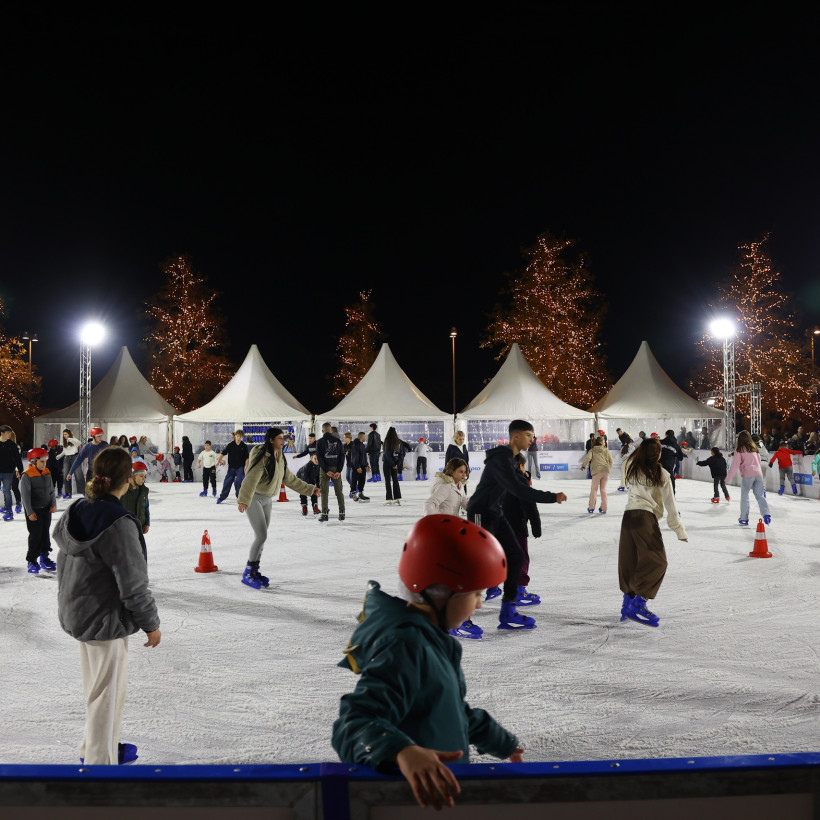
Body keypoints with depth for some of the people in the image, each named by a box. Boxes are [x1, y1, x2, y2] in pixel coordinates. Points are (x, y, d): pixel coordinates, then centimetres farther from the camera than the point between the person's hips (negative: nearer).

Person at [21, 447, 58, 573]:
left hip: (46, 509, 6)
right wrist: (30, 512, -17)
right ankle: (32, 561, 9)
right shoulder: (26, 476, -15)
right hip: (34, 511, -6)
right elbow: (25, 495, -16)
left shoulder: (47, 473, 3)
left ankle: (44, 558, 24)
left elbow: (51, 490, 10)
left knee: (45, 533, 12)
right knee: (35, 535, -2)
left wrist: (53, 504, 1)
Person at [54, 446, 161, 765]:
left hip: (76, 614, 9)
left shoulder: (75, 512, -2)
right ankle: (100, 761, 22)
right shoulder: (119, 524, -28)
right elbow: (133, 584, -24)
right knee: (106, 693, 8)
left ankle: (98, 746, 43)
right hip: (106, 619, -9)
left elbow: (64, 565, 11)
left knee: (96, 686, 25)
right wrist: (151, 623, -10)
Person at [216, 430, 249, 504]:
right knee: (227, 482, 3)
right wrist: (218, 461, -13)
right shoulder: (230, 445, -5)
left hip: (240, 467, -1)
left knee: (239, 482, -6)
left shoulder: (244, 446, -3)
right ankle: (222, 497, 14)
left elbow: (247, 457, -1)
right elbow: (223, 453, -5)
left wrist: (246, 467, -9)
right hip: (231, 467, 1)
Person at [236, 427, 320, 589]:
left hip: (266, 499, 8)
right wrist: (244, 500, -44)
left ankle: (255, 571, 24)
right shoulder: (262, 457, -21)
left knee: (261, 537, 12)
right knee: (261, 536, -12)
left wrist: (310, 489, 19)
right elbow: (251, 479, -31)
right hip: (253, 498, -8)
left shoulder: (279, 458, 6)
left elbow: (289, 479, 16)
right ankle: (248, 574, -1)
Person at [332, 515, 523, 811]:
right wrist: (403, 752, -52)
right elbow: (354, 724, -35)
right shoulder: (406, 648, -25)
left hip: (442, 784, 9)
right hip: (417, 799, -9)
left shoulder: (429, 638, 6)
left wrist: (503, 743, 31)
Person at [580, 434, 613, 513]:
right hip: (606, 471, 2)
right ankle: (603, 508, 12)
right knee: (603, 489, 12)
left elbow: (588, 457, -10)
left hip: (597, 471, -2)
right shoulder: (606, 450, 11)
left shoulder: (592, 450, 7)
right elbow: (611, 460, 6)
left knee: (594, 489, 9)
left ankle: (591, 507, 6)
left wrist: (583, 465, 0)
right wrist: (609, 467, 22)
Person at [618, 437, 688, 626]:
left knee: (629, 562, 13)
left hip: (628, 517, 6)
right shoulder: (661, 474, 0)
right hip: (646, 518, -6)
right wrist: (679, 529, 6)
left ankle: (628, 601, 20)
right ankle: (639, 604, -12)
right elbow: (670, 503, 1)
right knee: (656, 562, -4)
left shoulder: (631, 470, 15)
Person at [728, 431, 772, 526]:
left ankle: (744, 519, 7)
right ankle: (766, 514, -8)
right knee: (760, 495, 8)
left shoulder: (739, 449, -2)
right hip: (758, 473, 5)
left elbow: (735, 464, -5)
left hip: (747, 475, -5)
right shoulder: (754, 447, 13)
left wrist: (729, 478, 0)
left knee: (744, 496, 6)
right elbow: (759, 460, 20)